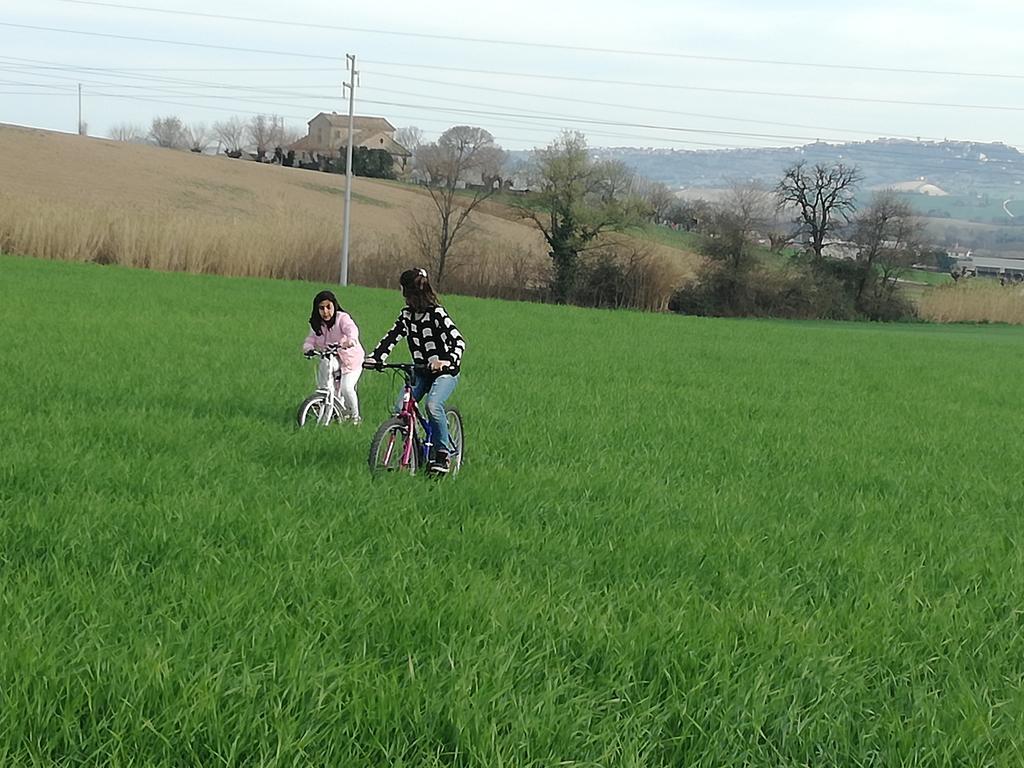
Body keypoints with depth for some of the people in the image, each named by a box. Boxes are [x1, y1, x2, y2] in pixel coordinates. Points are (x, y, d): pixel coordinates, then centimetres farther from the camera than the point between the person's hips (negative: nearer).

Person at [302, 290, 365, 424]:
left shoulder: (342, 318, -19)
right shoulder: (317, 324, 1)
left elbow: (352, 330, -38)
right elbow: (311, 340, -6)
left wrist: (350, 341, -61)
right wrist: (308, 348, -31)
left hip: (350, 360, -6)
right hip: (329, 362, 6)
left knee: (346, 388, -21)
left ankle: (355, 416, 0)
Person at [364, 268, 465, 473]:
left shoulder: (437, 314, -17)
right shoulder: (407, 313, 3)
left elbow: (459, 341, -23)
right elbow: (392, 337, 3)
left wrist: (448, 361, -41)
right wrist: (374, 358, -13)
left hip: (445, 371, -6)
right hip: (421, 370, 6)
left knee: (432, 405, -31)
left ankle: (444, 454, -19)